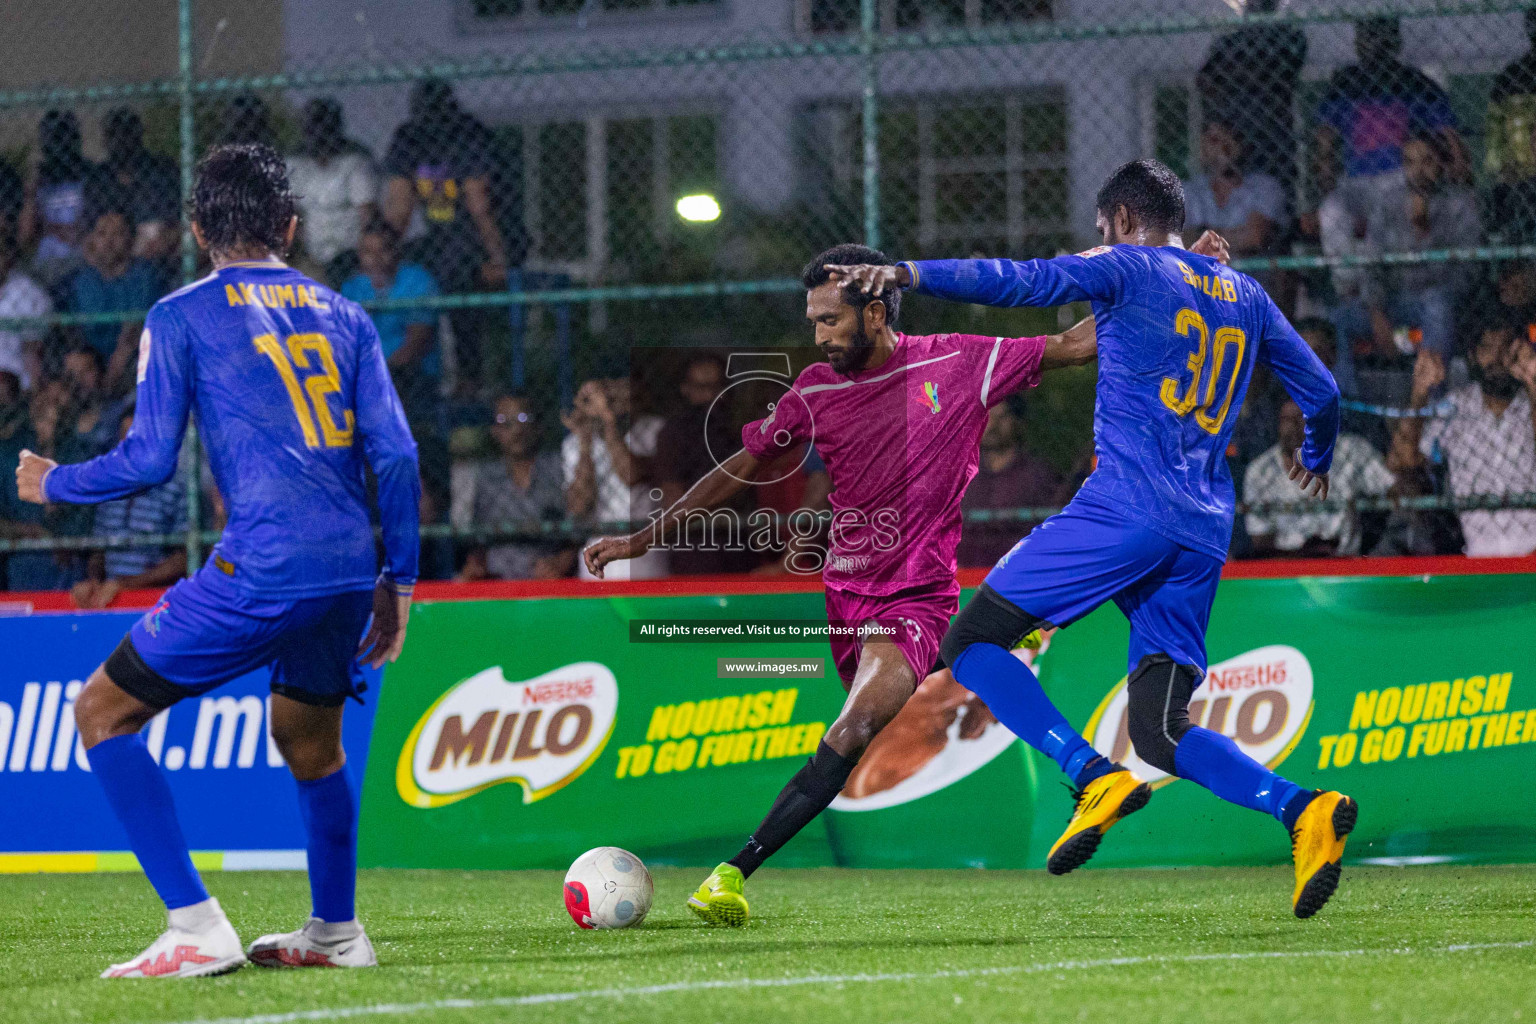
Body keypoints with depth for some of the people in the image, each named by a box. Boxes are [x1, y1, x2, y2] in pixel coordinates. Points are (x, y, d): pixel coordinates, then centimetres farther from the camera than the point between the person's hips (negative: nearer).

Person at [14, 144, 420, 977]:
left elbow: (149, 460, -3)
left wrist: (53, 484, 15)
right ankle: (335, 933, 39)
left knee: (103, 714, 6)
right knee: (309, 739, 30)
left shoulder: (181, 316, 2)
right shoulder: (342, 315, 15)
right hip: (349, 568, 6)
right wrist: (399, 579, 19)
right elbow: (395, 455, 10)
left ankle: (197, 929, -3)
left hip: (259, 570, -6)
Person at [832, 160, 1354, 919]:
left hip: (1128, 506, -7)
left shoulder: (1126, 270, 5)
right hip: (1204, 535, 7)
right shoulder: (1245, 296, 23)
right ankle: (1303, 811, -18)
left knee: (972, 641, 0)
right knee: (1161, 733, 5)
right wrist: (1317, 459, 51)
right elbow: (1321, 393, 30)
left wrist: (909, 274, -20)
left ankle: (1096, 777, -19)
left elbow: (1023, 282, -12)